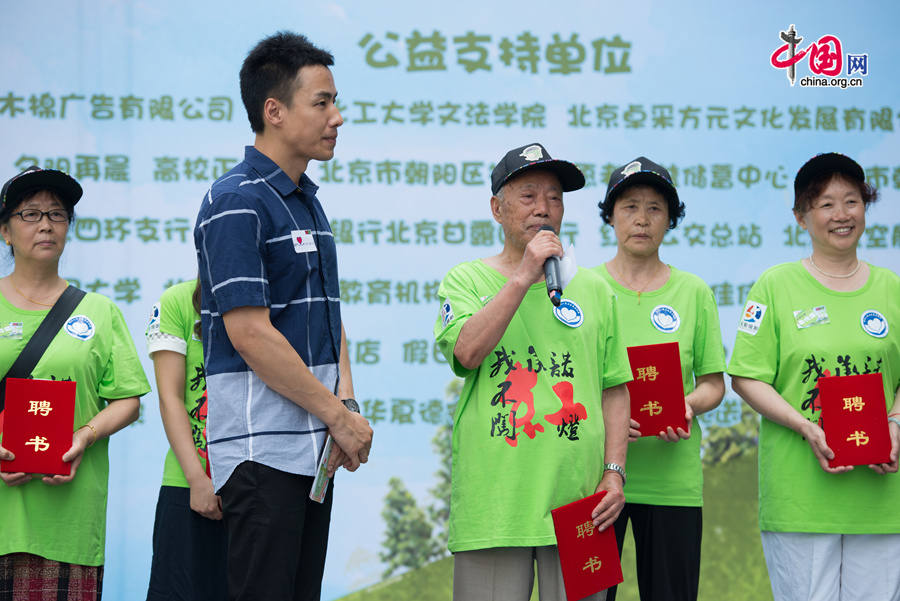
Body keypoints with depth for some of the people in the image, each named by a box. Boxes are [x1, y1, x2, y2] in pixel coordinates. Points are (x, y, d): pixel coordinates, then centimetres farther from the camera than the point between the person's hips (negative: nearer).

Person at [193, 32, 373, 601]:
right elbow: (250, 333, -19)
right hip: (264, 447, -9)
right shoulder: (237, 201, -12)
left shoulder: (308, 201, 17)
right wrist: (340, 416, -14)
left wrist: (346, 403, 3)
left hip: (316, 448, 9)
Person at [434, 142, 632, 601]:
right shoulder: (466, 280, 7)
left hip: (578, 501, 2)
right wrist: (524, 277, -13)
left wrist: (614, 472, 2)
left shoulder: (592, 289, 15)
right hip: (492, 503, -2)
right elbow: (468, 352, -13)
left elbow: (614, 389, 14)